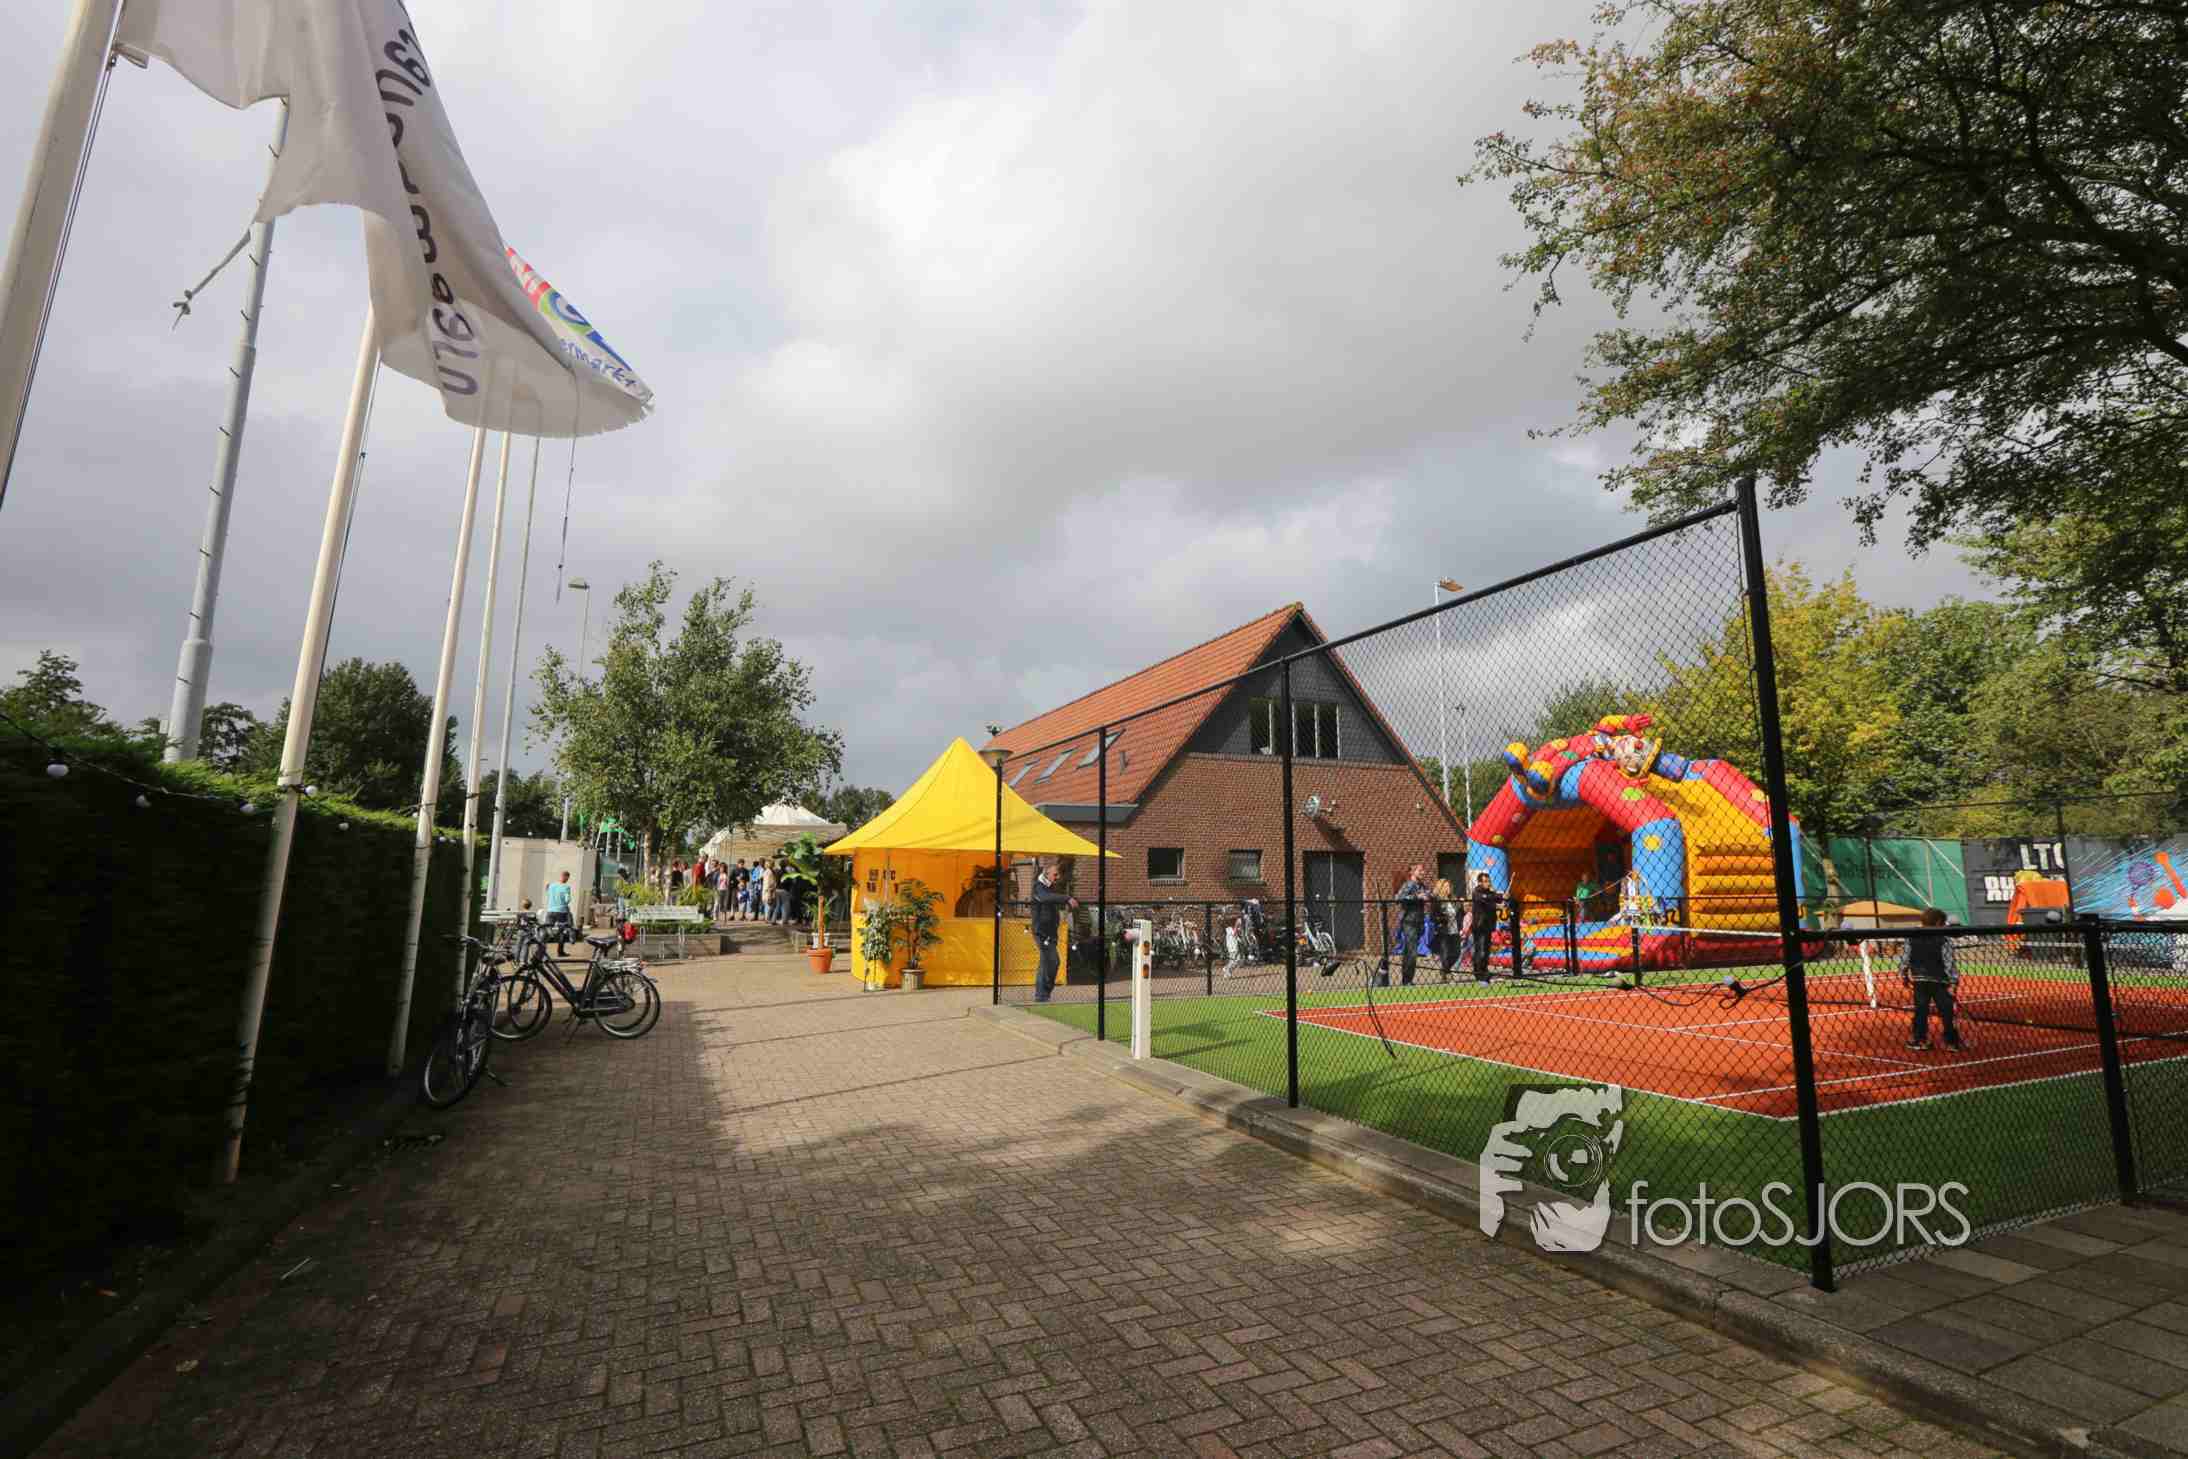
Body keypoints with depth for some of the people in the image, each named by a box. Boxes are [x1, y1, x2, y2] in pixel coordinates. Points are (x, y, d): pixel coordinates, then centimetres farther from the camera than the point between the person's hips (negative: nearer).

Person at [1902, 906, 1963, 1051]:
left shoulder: (1912, 938, 4)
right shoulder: (1943, 940, -9)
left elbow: (1905, 958, 7)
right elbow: (1949, 962, -12)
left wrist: (1903, 974, 17)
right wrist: (1953, 980, -9)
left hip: (1919, 980, 3)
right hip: (1939, 981, -3)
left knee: (1921, 1010, 9)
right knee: (1946, 1011, 7)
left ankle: (1918, 1039, 9)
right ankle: (1951, 1041, 11)